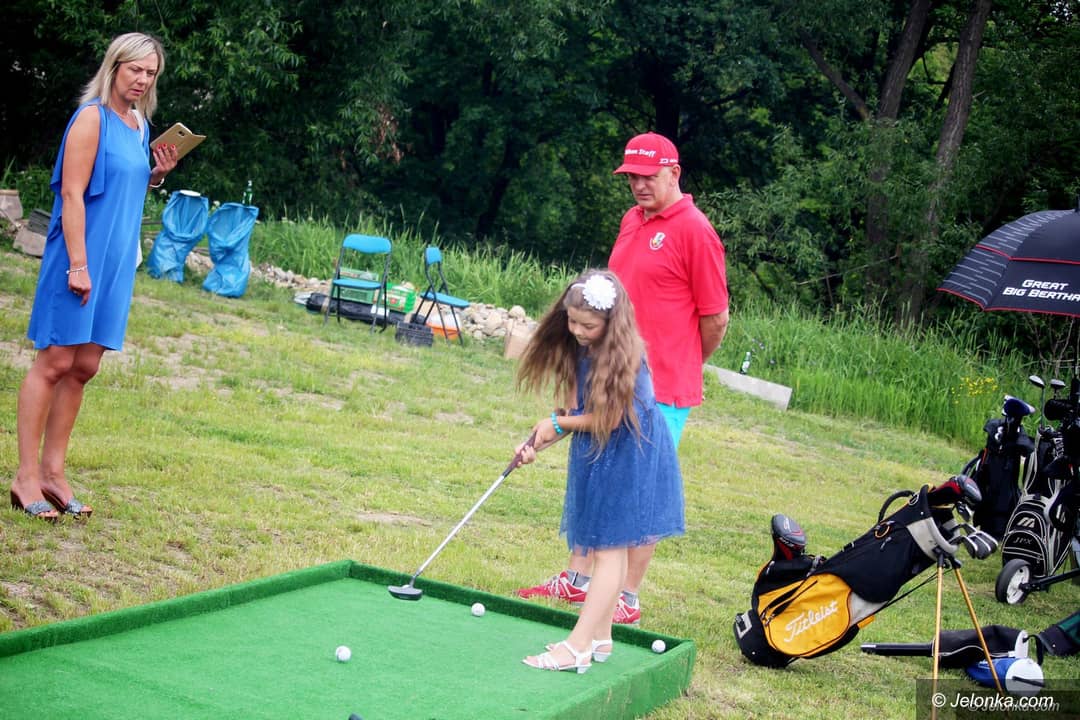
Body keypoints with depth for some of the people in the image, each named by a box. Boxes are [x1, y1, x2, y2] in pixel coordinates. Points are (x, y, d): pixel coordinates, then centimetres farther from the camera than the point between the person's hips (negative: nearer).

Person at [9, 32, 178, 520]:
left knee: (83, 366, 9)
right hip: (80, 255, -8)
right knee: (55, 362, -5)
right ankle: (26, 476, 1)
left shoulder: (141, 125, 13)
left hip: (116, 261, 8)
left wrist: (158, 175, 5)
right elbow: (72, 193, -15)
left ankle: (52, 471, 16)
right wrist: (78, 264, -20)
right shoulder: (92, 117, -10)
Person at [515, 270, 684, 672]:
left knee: (610, 549, -5)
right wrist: (541, 443, -5)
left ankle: (578, 648, -6)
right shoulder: (579, 348, 2)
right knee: (600, 548, 13)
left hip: (629, 459, -8)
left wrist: (557, 424, -7)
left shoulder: (623, 355, -21)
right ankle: (600, 638, 22)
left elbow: (607, 419, -20)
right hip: (596, 457, 8)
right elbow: (581, 410, 7)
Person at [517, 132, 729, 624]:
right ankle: (576, 581, 27)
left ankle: (628, 599, 11)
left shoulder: (694, 231, -13)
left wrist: (680, 368, 4)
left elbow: (716, 317, -10)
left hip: (661, 390, -8)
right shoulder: (631, 220, 12)